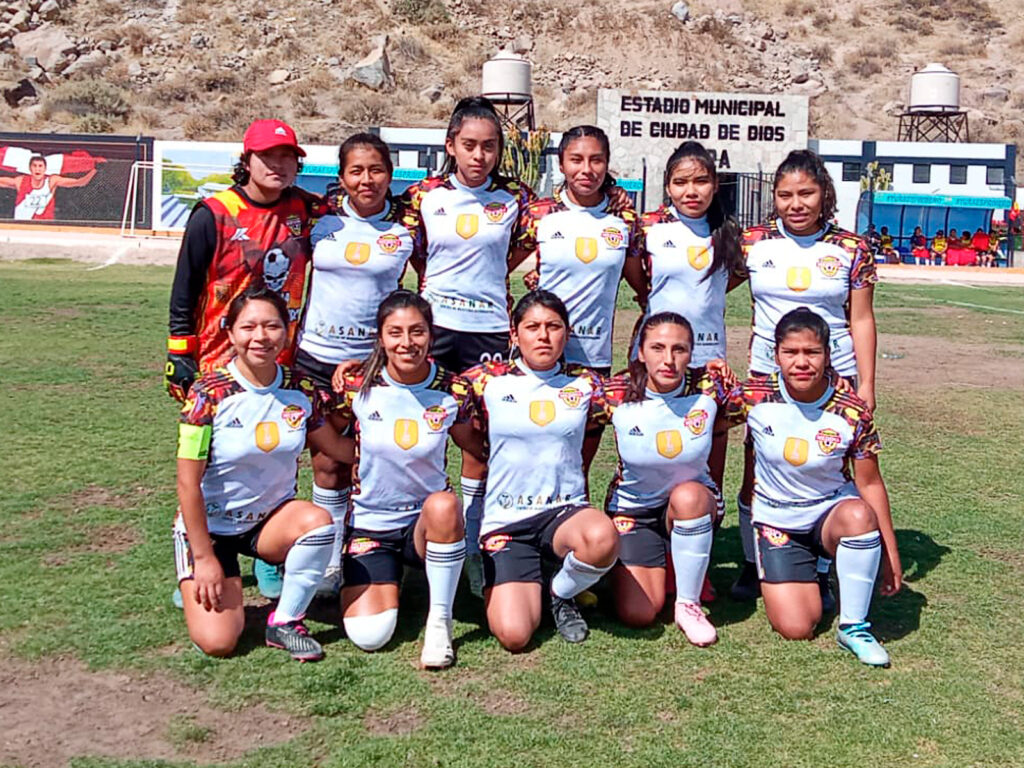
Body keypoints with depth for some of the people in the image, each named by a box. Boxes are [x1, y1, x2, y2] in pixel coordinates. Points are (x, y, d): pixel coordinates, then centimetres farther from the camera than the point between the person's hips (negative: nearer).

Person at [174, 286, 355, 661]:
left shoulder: (300, 390, -7)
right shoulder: (210, 394, -19)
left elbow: (336, 446, 8)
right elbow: (188, 483, -15)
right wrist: (203, 556, -14)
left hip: (272, 518, 4)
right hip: (210, 524, -3)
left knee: (319, 521, -31)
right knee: (217, 642, -17)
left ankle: (286, 621, -9)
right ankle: (201, 585, 19)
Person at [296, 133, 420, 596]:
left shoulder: (407, 225, -3)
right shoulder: (322, 217, 1)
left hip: (377, 358, -1)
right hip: (317, 355, 1)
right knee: (328, 464, 7)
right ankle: (330, 561, 19)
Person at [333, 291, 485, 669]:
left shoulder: (453, 391, -10)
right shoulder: (358, 387, -10)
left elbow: (476, 447, 5)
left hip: (428, 520, 0)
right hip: (370, 523, 0)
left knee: (443, 505, -38)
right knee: (368, 636, -17)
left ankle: (440, 619, -16)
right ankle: (388, 578, 19)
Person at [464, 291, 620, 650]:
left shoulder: (585, 383, 5)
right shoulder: (487, 381, 1)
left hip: (565, 510, 1)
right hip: (505, 519, -1)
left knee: (602, 538, -37)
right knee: (513, 636, -19)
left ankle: (562, 594, 0)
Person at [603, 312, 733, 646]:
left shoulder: (708, 387, -16)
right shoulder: (616, 396, -17)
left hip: (695, 502, 1)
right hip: (632, 508, 0)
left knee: (688, 495, -36)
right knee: (636, 615, -15)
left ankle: (688, 604, -14)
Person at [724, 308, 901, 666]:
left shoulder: (853, 414, -16)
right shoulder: (753, 398, -16)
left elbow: (870, 484, -8)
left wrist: (890, 553, -6)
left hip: (831, 512, 0)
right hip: (776, 521, 0)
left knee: (860, 515, -38)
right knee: (795, 629, -15)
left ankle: (853, 626, -16)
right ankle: (808, 578, 22)